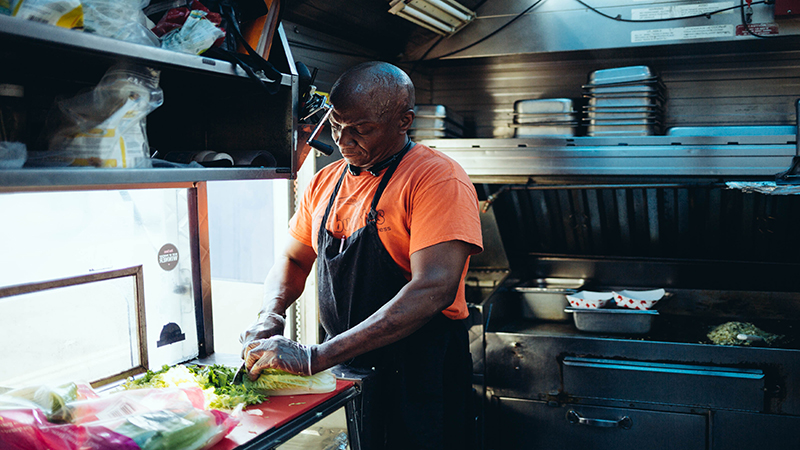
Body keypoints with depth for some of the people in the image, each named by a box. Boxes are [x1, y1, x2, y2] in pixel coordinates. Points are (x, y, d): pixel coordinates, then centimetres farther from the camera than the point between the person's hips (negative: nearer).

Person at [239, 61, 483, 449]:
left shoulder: (438, 179, -17)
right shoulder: (325, 182, 6)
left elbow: (433, 290, -28)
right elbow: (293, 260, 16)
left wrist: (315, 358, -31)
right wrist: (270, 316, -7)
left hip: (418, 373, -6)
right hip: (342, 368, 6)